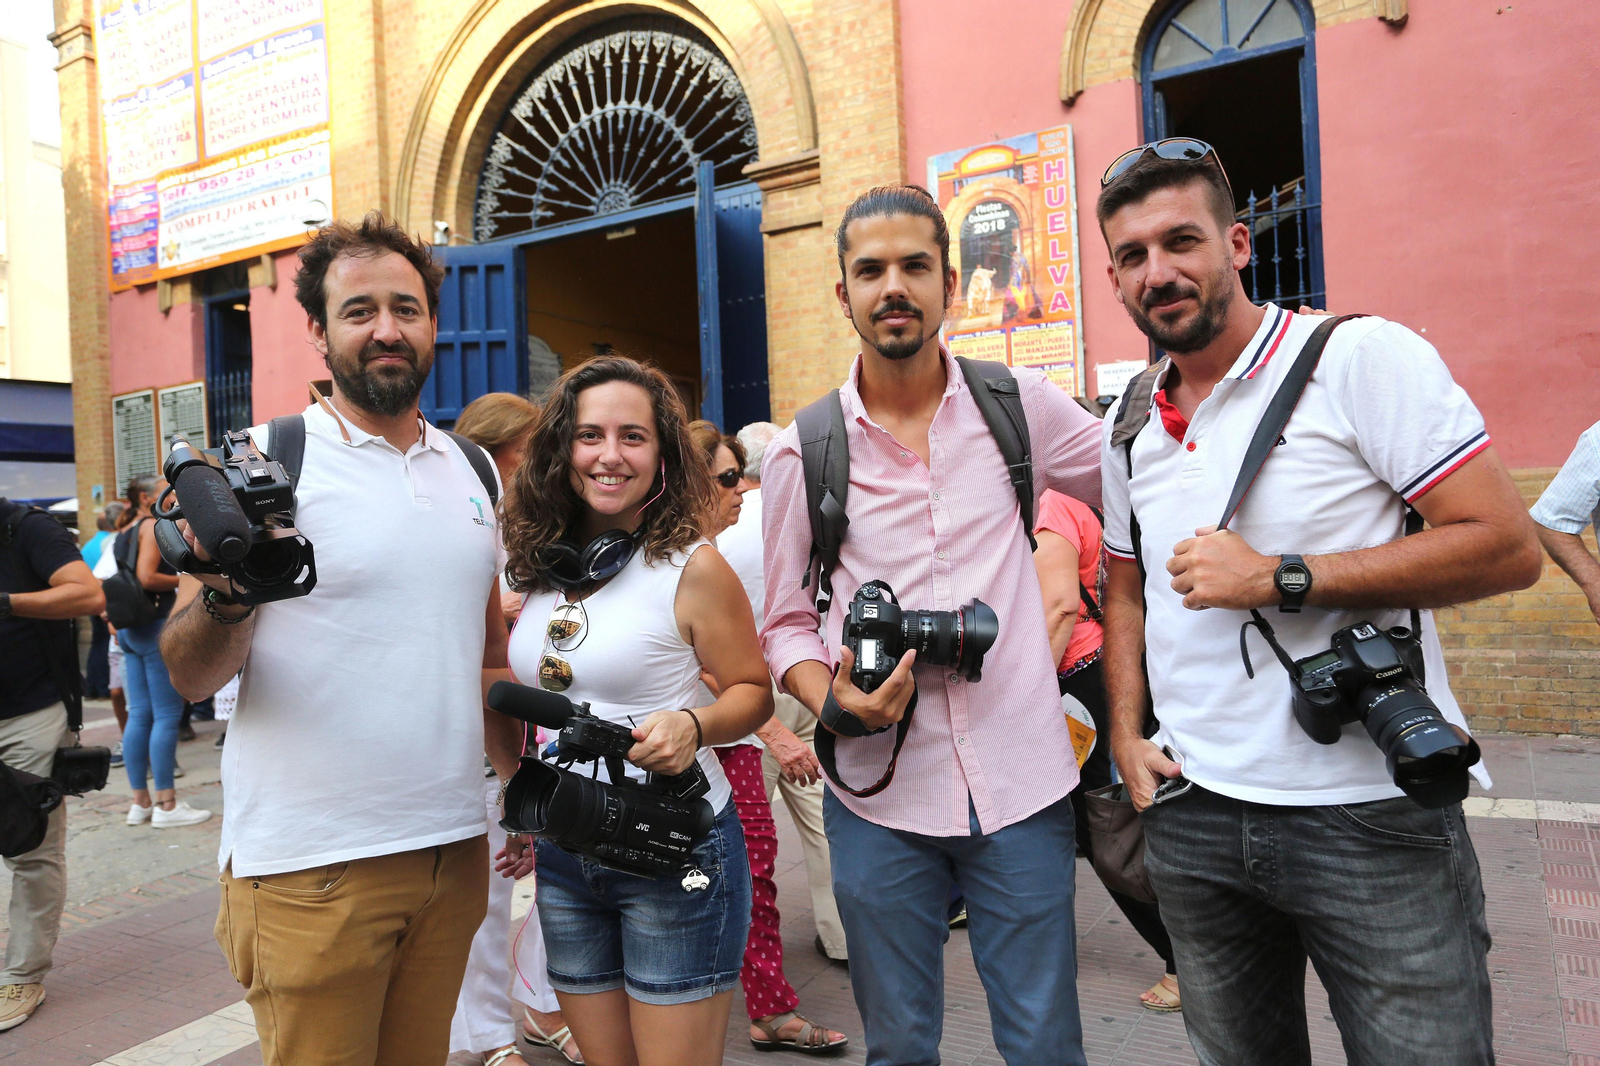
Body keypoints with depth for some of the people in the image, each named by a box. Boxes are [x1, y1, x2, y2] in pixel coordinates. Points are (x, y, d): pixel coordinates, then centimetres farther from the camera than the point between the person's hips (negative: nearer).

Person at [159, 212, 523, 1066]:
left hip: (456, 848, 5)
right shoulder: (267, 460, -7)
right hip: (310, 867, -4)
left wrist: (524, 783, 13)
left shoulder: (474, 471, 8)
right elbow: (190, 676, -10)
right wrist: (227, 596, -30)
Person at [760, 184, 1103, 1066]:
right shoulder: (800, 454, -2)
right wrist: (835, 699, -14)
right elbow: (786, 624, 5)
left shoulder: (1022, 406, 0)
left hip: (1021, 784, 0)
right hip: (879, 796, 0)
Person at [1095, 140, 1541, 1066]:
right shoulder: (1129, 425, 8)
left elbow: (1506, 546, -14)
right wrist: (1127, 733, 5)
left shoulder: (1362, 358, -9)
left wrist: (1277, 578, -20)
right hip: (1192, 812, 5)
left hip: (1370, 815, -5)